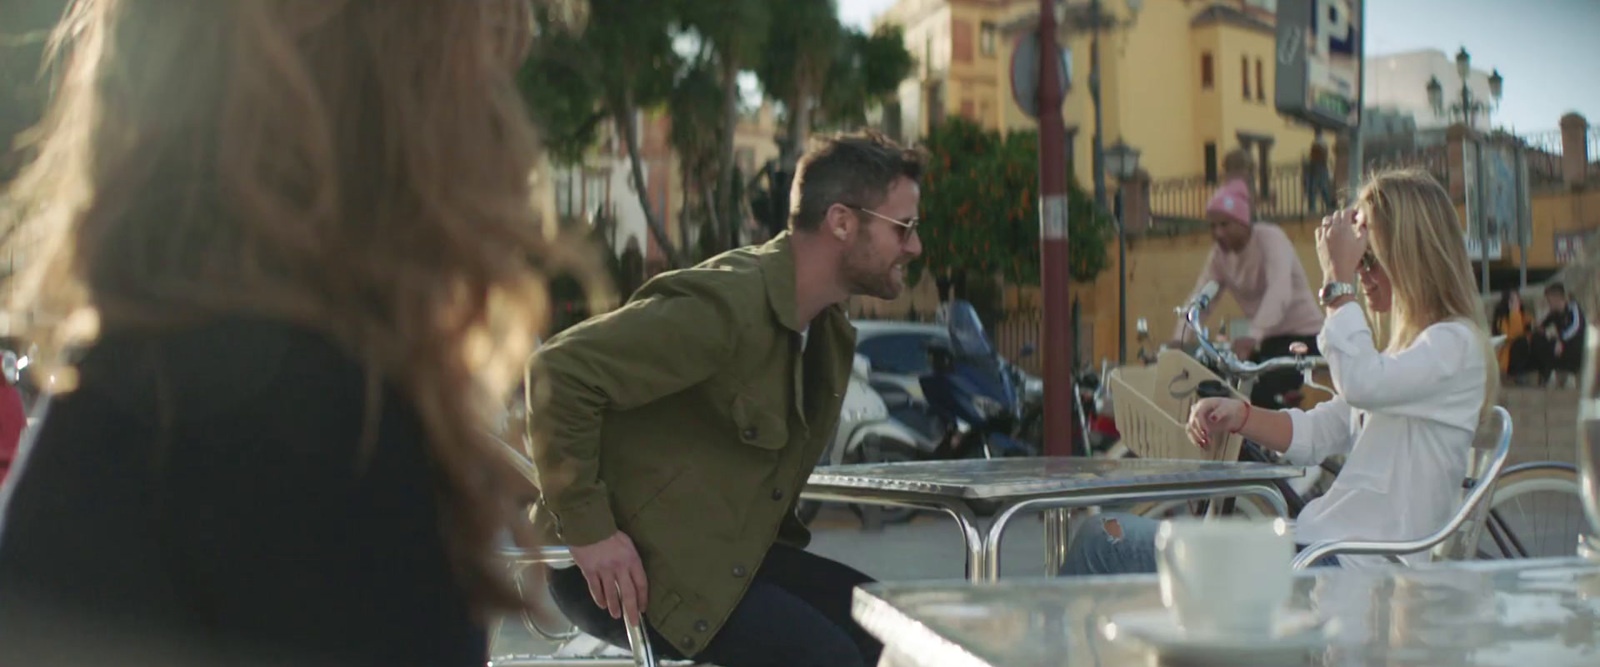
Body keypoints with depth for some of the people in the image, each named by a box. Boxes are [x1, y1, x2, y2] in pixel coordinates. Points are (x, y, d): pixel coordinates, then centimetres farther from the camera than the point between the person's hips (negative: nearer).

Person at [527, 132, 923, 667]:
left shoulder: (828, 329, 8)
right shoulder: (725, 303, -22)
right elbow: (558, 370, -28)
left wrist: (772, 523, 12)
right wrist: (588, 531, -26)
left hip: (728, 552, 9)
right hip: (627, 564, -9)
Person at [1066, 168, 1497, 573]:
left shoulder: (1456, 345, -6)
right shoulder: (1409, 344, 23)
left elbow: (1360, 382, -26)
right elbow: (1316, 435, 20)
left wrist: (1337, 280, -12)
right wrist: (1237, 416, 2)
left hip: (1349, 569, -10)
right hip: (1319, 551, 10)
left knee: (1102, 545, -13)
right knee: (1104, 538, 2)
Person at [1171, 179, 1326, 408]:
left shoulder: (1271, 238, -17)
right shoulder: (1220, 254, 3)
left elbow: (1280, 292, -33)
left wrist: (1253, 337, -47)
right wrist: (1179, 339, -22)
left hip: (1302, 337, -7)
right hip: (1268, 340, 7)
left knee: (1265, 397, -27)